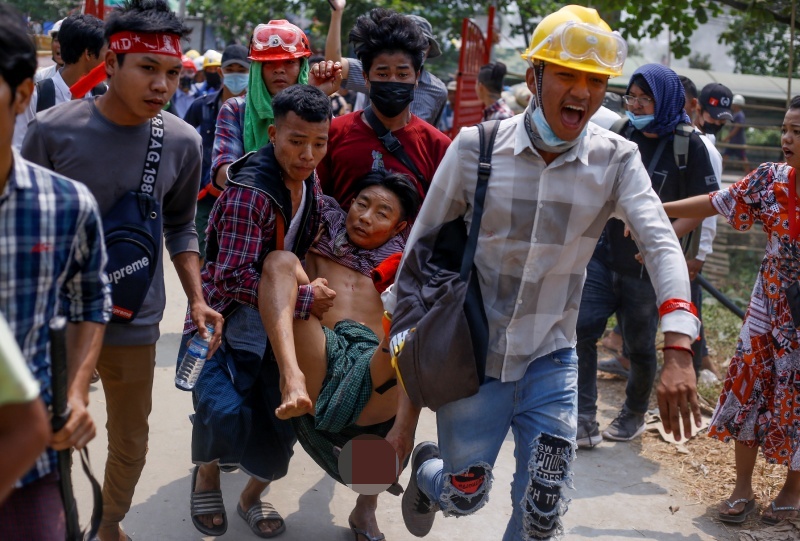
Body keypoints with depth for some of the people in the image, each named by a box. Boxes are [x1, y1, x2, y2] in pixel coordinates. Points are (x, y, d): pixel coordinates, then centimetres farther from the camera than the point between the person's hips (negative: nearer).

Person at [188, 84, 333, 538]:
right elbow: (234, 277, -29)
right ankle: (208, 473, 8)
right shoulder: (249, 193, -25)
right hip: (224, 327, -7)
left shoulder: (310, 183, 2)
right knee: (224, 410, -27)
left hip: (274, 331, 7)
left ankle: (253, 495, 33)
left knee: (283, 421, 3)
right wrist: (304, 299, -28)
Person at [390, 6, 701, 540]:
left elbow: (662, 243, -24)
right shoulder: (476, 147, -13)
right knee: (465, 497, 13)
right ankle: (427, 467, 51)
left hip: (550, 359, 1)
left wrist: (678, 352, -41)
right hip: (472, 354, -1)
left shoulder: (617, 160, -10)